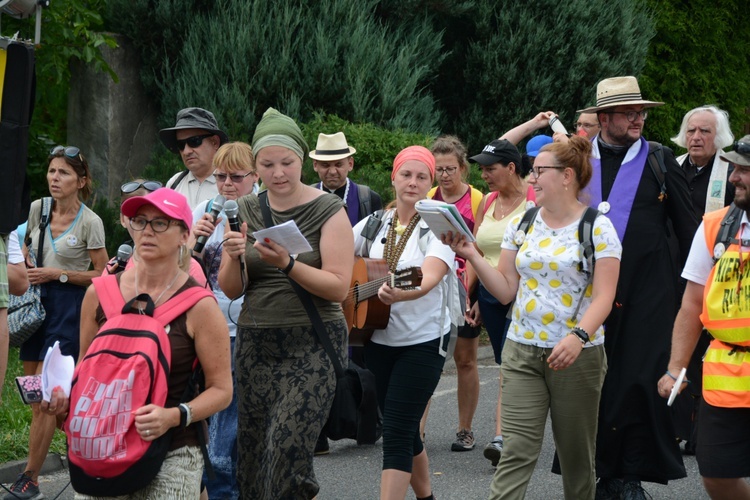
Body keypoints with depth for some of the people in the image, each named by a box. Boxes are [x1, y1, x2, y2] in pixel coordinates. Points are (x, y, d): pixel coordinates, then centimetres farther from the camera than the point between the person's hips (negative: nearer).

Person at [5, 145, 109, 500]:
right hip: (36, 301, 6)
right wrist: (26, 269, 1)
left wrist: (58, 274, -12)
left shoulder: (90, 222, -9)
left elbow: (101, 274, -5)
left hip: (68, 305, -6)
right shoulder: (38, 209, 6)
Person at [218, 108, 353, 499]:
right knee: (252, 456, 4)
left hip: (313, 345, -4)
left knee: (287, 451, -16)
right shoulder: (245, 211, 8)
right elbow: (231, 290, 8)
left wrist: (287, 264, -23)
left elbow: (338, 287, -10)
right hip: (255, 344, 5)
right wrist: (233, 257, -13)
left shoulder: (328, 211, -4)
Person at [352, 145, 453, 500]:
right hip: (379, 339, 5)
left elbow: (430, 278, -26)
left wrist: (399, 294, -46)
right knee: (404, 430, 15)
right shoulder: (374, 225, 5)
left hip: (423, 341, -5)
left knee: (397, 433, -12)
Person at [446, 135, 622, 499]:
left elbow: (603, 297, -12)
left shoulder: (597, 228, -5)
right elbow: (506, 290, 11)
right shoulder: (521, 225, 9)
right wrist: (472, 257, -2)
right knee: (517, 450, -8)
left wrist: (579, 336, -28)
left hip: (577, 354, -3)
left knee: (576, 453, 9)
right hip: (522, 351, 3)